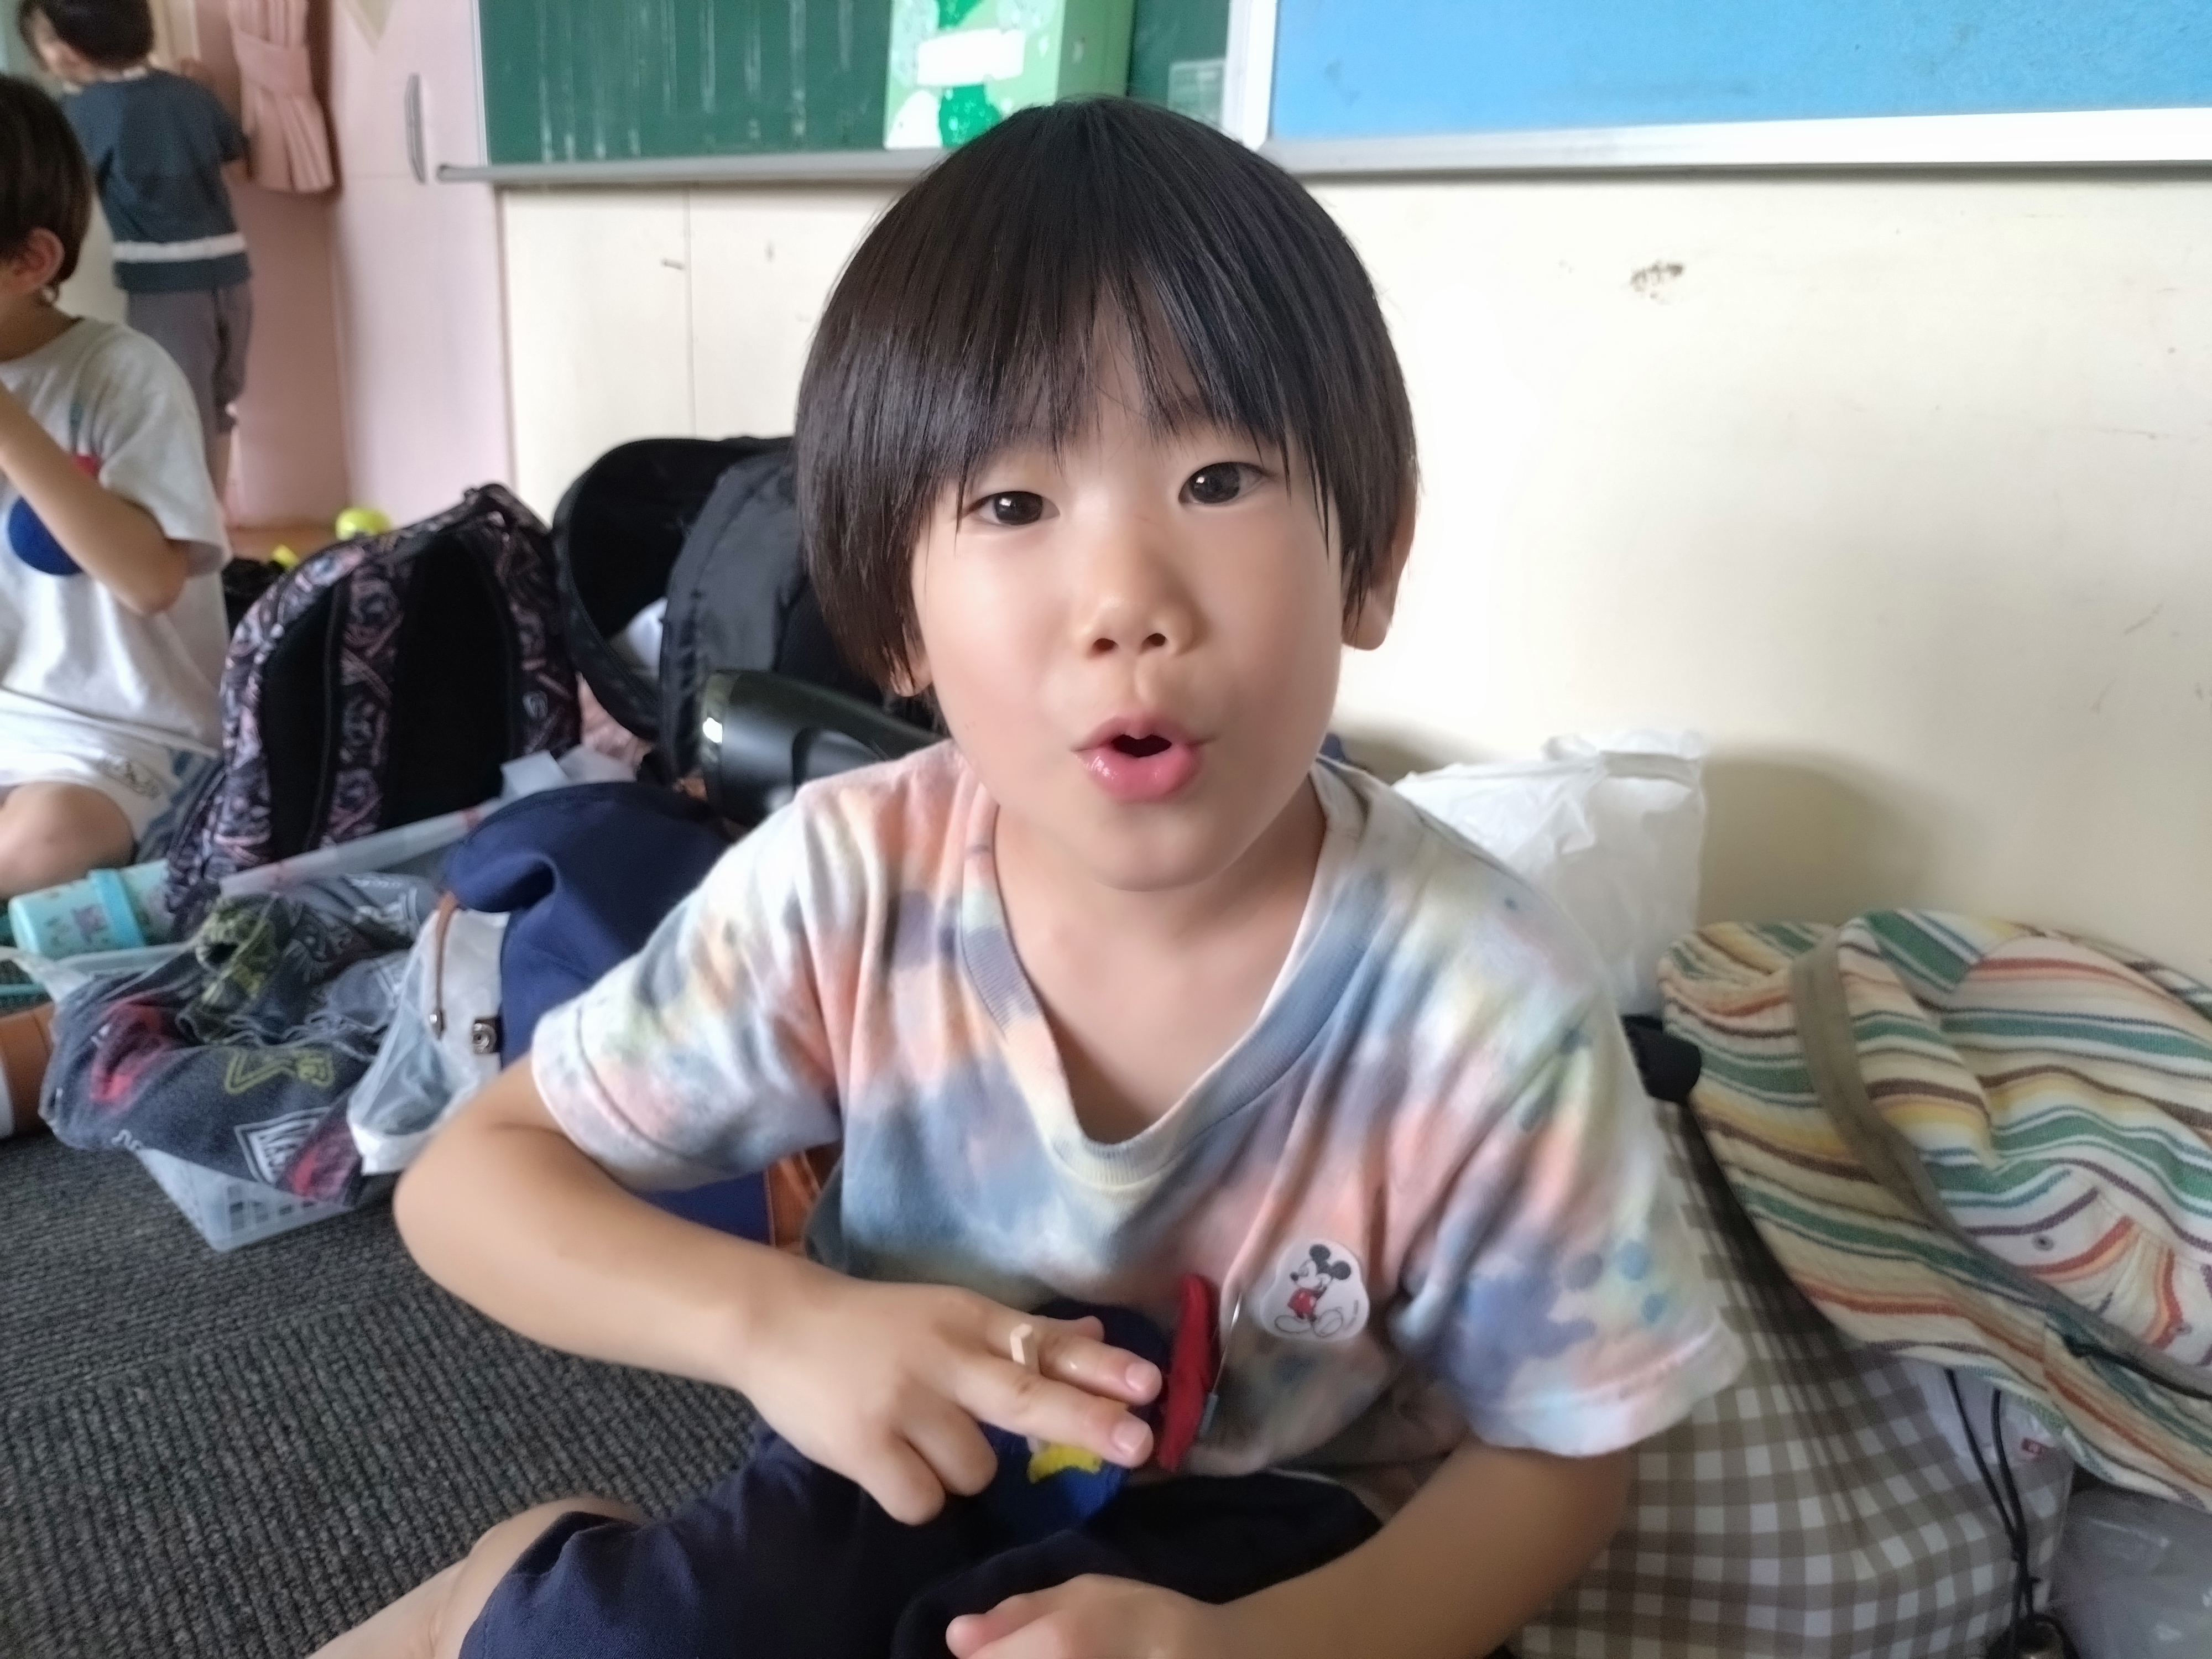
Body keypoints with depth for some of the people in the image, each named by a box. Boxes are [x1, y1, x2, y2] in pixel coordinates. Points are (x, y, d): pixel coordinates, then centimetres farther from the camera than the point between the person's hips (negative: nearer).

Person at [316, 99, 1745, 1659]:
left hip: (1255, 1518, 0)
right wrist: (771, 1320, -29)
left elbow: (1560, 1454, -10)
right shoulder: (846, 888, -21)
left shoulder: (1485, 1003, -25)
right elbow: (469, 1180, -10)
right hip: (895, 1466, 1)